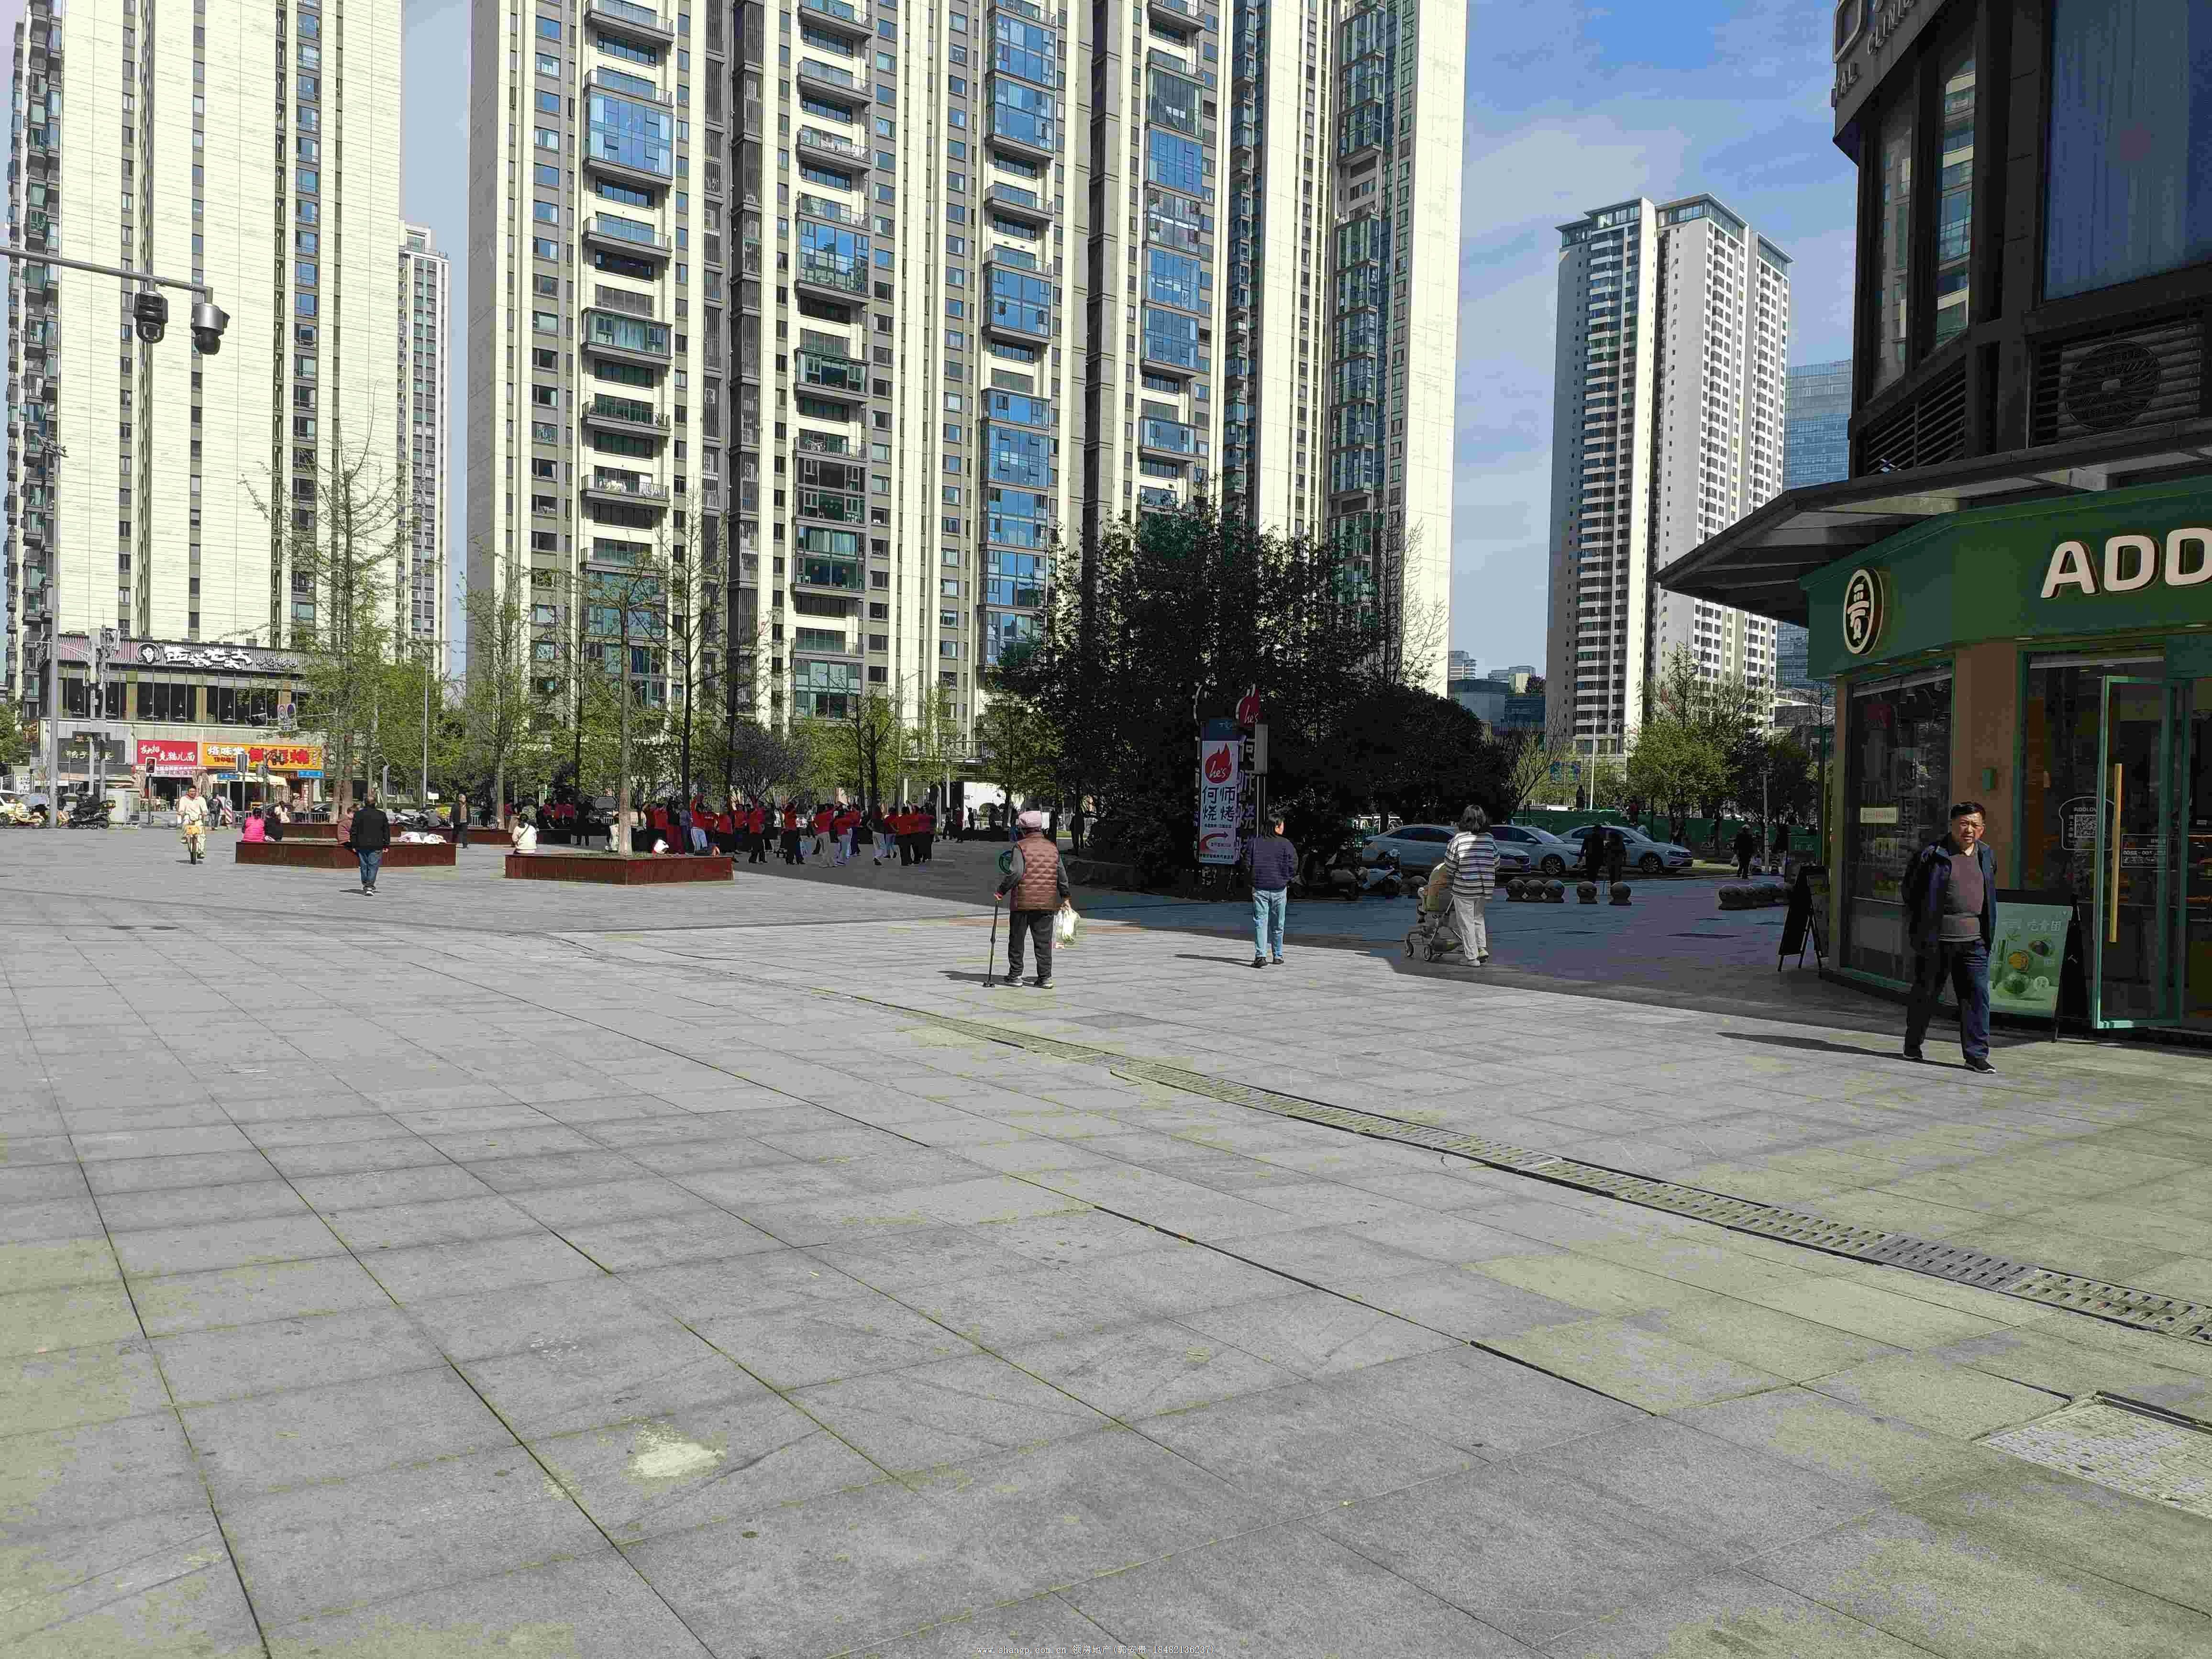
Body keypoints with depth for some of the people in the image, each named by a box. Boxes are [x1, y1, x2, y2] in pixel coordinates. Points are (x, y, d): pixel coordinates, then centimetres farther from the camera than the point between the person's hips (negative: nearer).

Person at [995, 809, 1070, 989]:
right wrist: (1065, 897, 24)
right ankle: (1045, 977, 4)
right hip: (1047, 904, 4)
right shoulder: (1053, 848, 8)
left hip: (1022, 902, -4)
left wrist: (1002, 890, -7)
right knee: (1044, 941, 7)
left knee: (1016, 939, 9)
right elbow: (1062, 876, 12)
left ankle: (1015, 975, 14)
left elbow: (1015, 872, -17)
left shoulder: (1021, 846, -7)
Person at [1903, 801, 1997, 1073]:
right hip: (1937, 938, -4)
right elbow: (1911, 891, -2)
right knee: (1926, 992, 8)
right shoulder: (1933, 854, -7)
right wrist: (1917, 931, -3)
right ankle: (1913, 1043, 26)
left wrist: (1987, 933, 17)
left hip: (1973, 939, 4)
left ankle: (1977, 1055, 0)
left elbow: (1988, 895, 23)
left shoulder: (1986, 855, 11)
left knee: (1977, 994, -3)